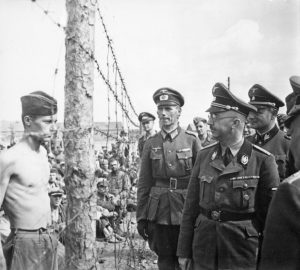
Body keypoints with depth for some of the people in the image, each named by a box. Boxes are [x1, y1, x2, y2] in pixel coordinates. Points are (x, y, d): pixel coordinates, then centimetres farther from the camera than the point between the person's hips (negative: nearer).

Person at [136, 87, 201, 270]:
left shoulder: (192, 140, -3)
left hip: (185, 210, -2)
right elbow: (144, 183, 7)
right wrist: (141, 217, 5)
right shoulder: (151, 144, 4)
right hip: (158, 212, 2)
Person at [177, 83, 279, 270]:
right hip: (203, 246, 4)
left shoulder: (262, 160, -10)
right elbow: (191, 206, 5)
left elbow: (271, 214, -4)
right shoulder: (204, 155, 2)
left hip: (242, 251, -3)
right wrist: (184, 251, 5)